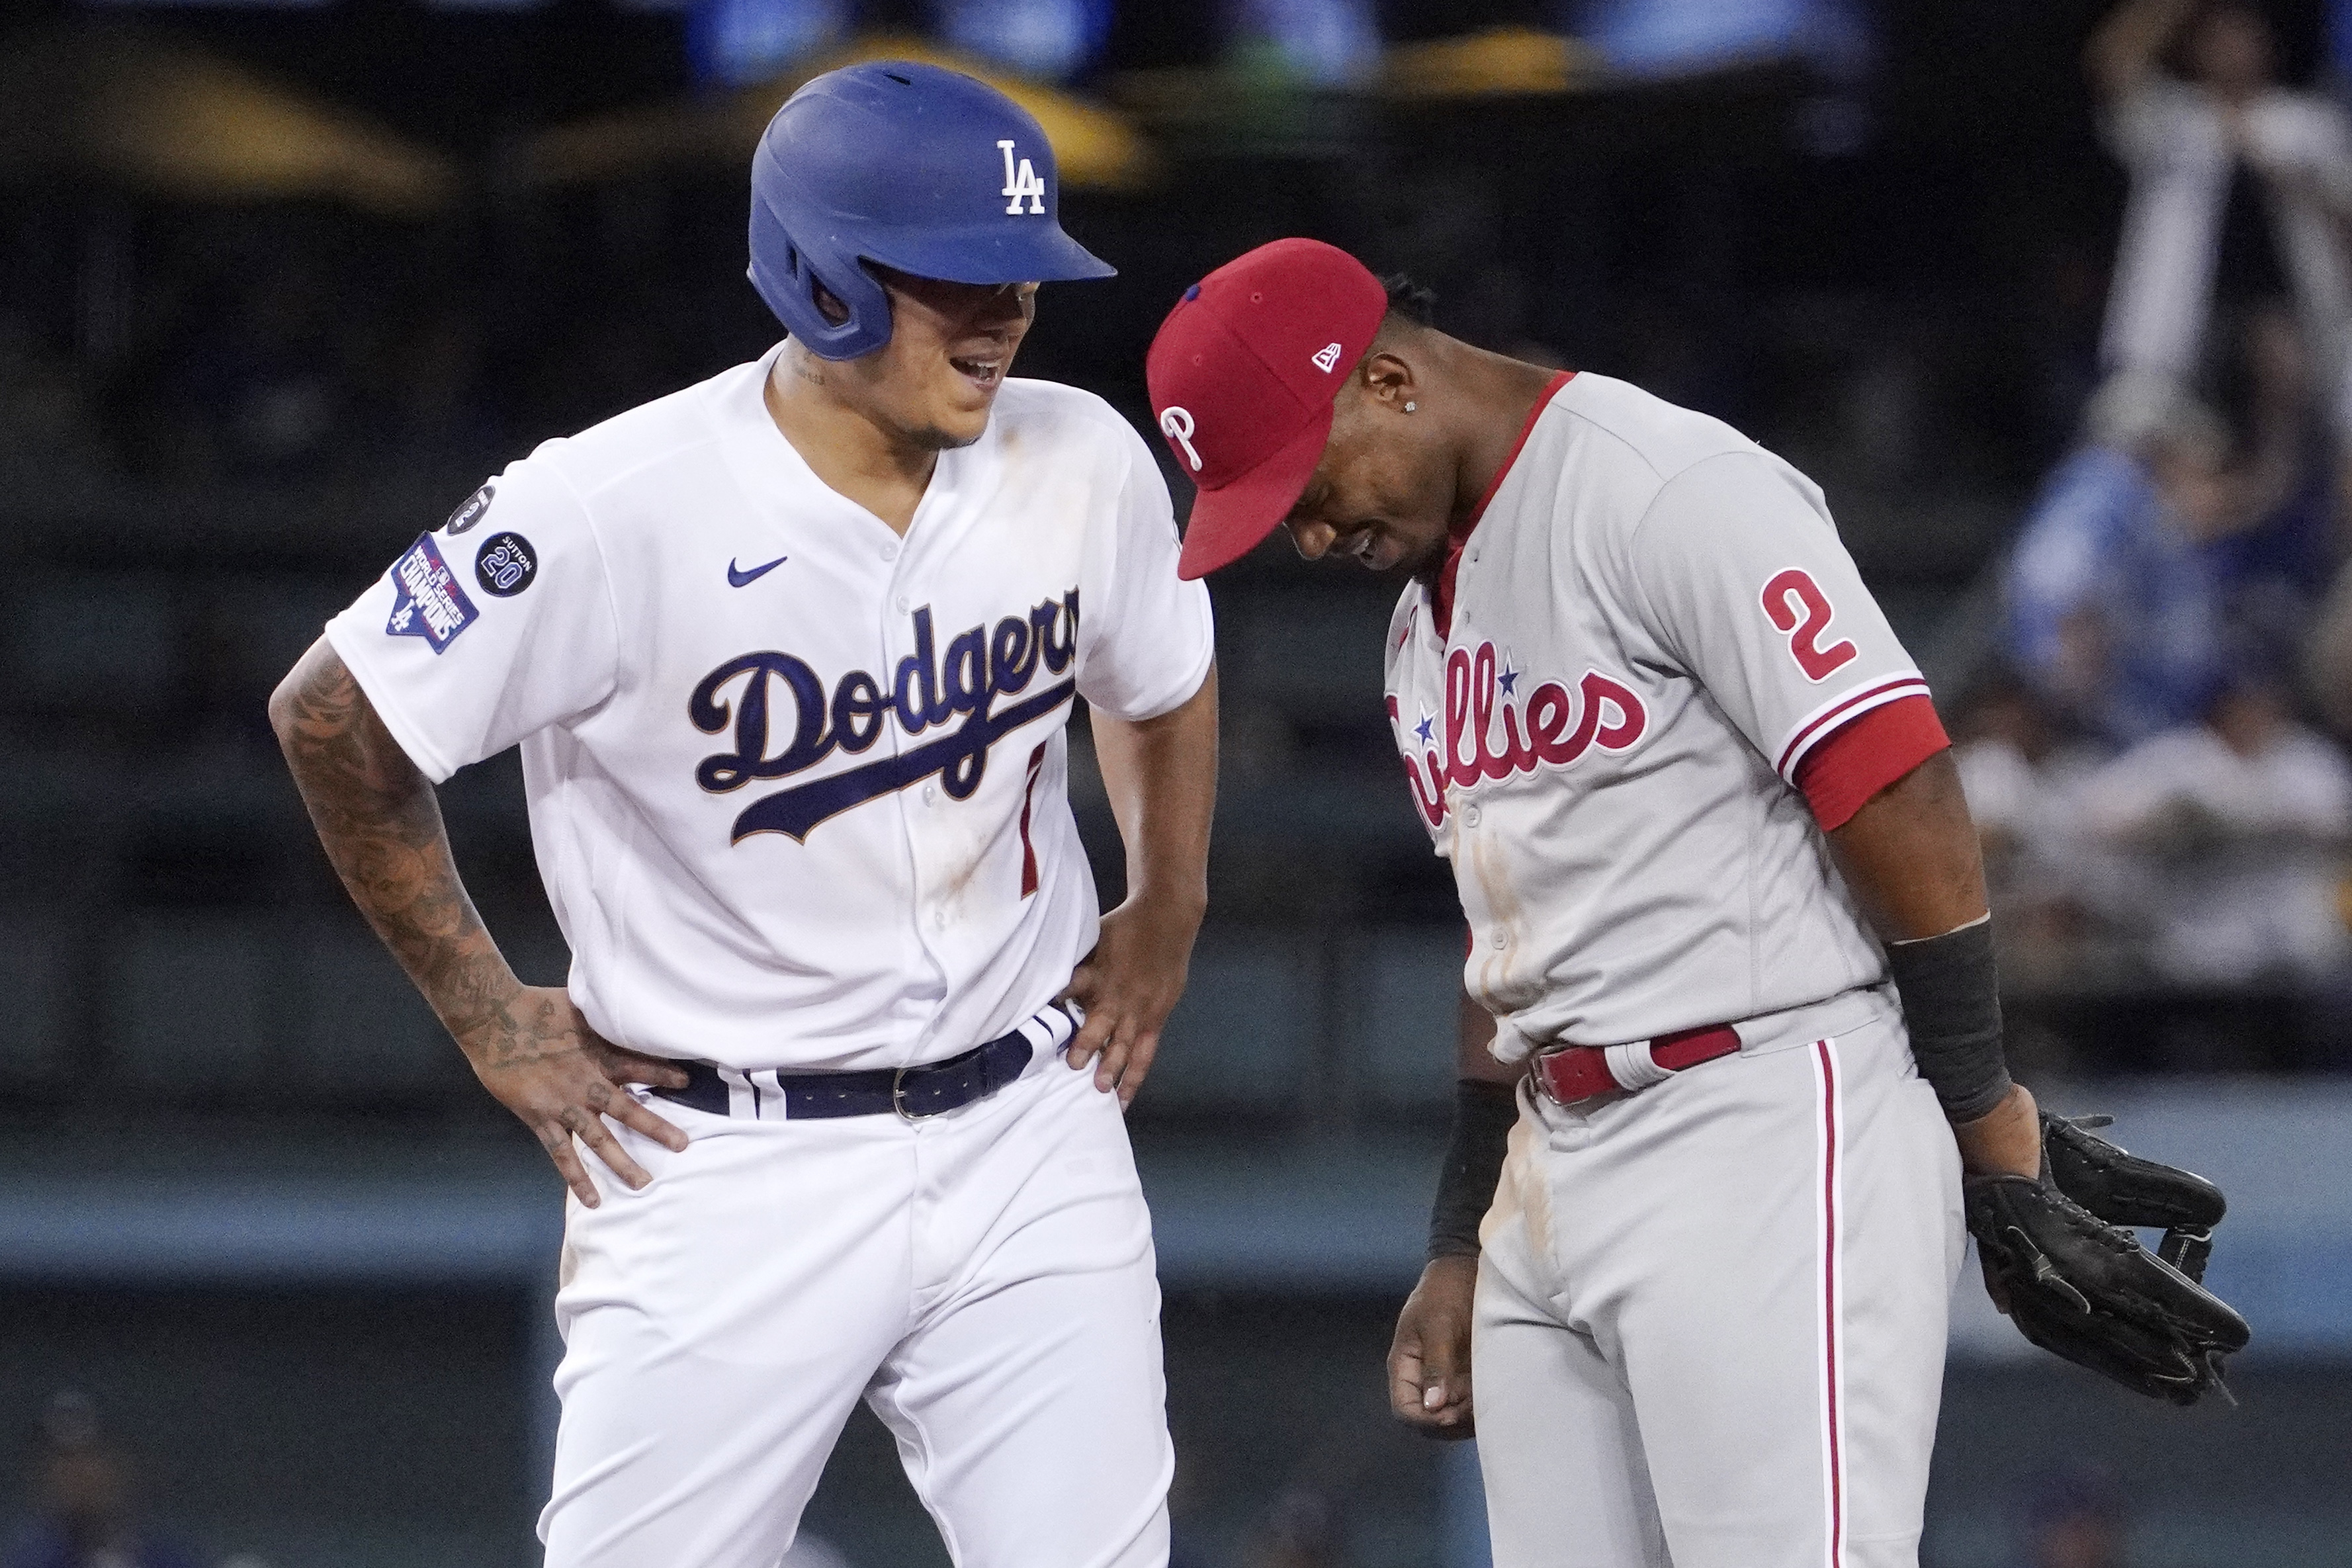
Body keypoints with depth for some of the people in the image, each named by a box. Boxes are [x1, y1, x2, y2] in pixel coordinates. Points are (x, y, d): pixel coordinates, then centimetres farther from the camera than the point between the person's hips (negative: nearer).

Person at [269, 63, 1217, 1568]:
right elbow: (336, 718, -7)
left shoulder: (1083, 466, -3)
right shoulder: (622, 512, -18)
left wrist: (1166, 913, 14)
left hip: (1027, 1128, 4)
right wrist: (487, 1013, -2)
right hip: (730, 1157, -4)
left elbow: (1164, 679, 21)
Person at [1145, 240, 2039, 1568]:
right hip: (1553, 1181, 9)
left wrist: (1979, 1107, -8)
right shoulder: (1428, 617, 19)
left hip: (1770, 1138, -9)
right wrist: (1461, 1249, 20)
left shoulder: (1671, 489, -11)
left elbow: (1905, 797, -15)